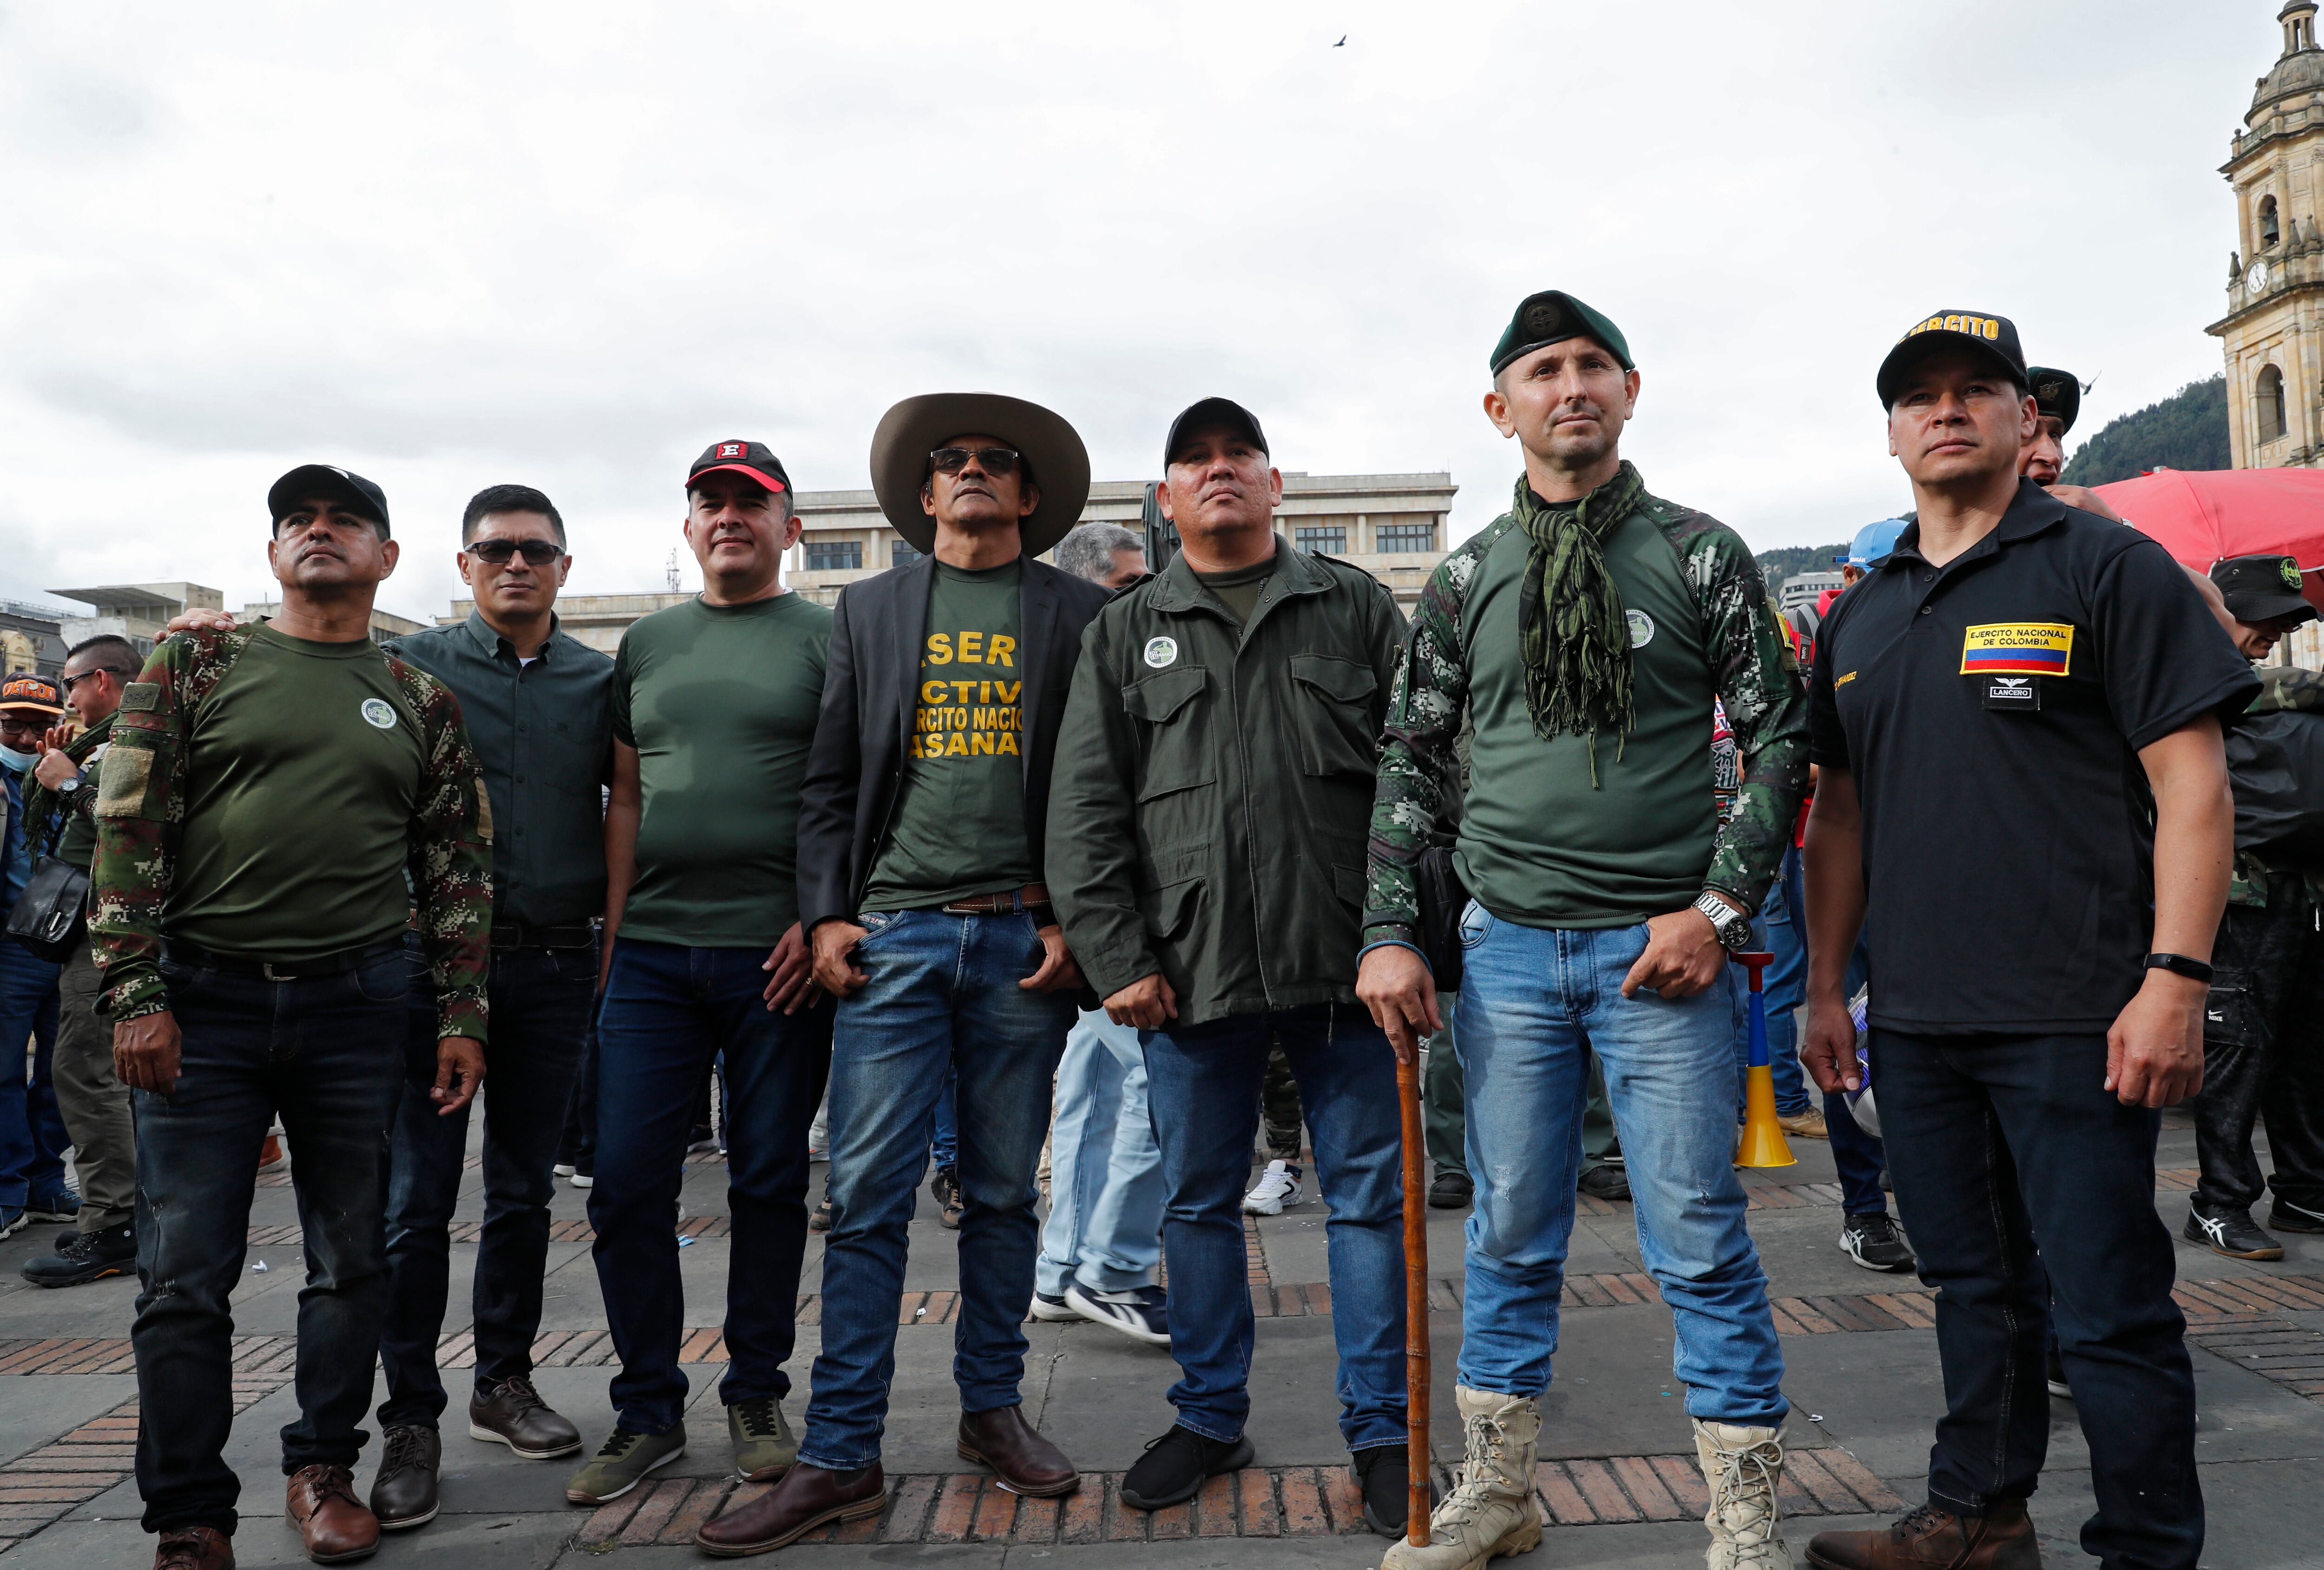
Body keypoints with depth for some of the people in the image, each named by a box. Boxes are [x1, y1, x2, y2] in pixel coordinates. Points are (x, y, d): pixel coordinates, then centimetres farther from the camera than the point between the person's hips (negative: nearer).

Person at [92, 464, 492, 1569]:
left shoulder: (421, 703, 9)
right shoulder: (197, 665, 5)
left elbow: (458, 867, 9)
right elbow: (128, 829, 0)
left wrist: (463, 1014, 2)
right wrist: (136, 997, -7)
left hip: (357, 1004, 2)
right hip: (203, 1000, -1)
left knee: (353, 1262, 9)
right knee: (184, 1273, 2)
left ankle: (323, 1469, 27)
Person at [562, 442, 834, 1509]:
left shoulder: (825, 638, 3)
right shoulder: (647, 644, 15)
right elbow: (627, 800, 15)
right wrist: (612, 933, 8)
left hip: (777, 952, -3)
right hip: (654, 949, 4)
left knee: (769, 1181, 6)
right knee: (627, 1182, 1)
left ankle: (755, 1398, 22)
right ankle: (649, 1410, 17)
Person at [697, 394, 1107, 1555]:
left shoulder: (1079, 614, 8)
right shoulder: (869, 609, 13)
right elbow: (829, 775, 9)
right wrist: (826, 914, -1)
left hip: (1022, 937, 0)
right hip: (894, 932, 1)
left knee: (1002, 1192, 9)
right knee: (868, 1197, -1)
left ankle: (992, 1410, 26)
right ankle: (841, 1457, 7)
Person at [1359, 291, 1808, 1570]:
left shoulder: (1699, 555, 2)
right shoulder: (1467, 579, 7)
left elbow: (1781, 737, 3)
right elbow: (1408, 760, 9)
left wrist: (1721, 906, -7)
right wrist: (1389, 933, 1)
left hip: (1662, 944, -2)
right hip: (1507, 945, 3)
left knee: (1699, 1244, 2)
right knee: (1510, 1235, 11)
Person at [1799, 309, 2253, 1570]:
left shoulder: (2105, 567, -2)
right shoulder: (1858, 616, 14)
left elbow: (2193, 786, -8)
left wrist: (2175, 979, -16)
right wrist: (1824, 985, 12)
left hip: (2071, 1022, -5)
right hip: (1914, 1025, 6)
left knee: (2108, 1309, 1)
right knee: (1973, 1286, 17)